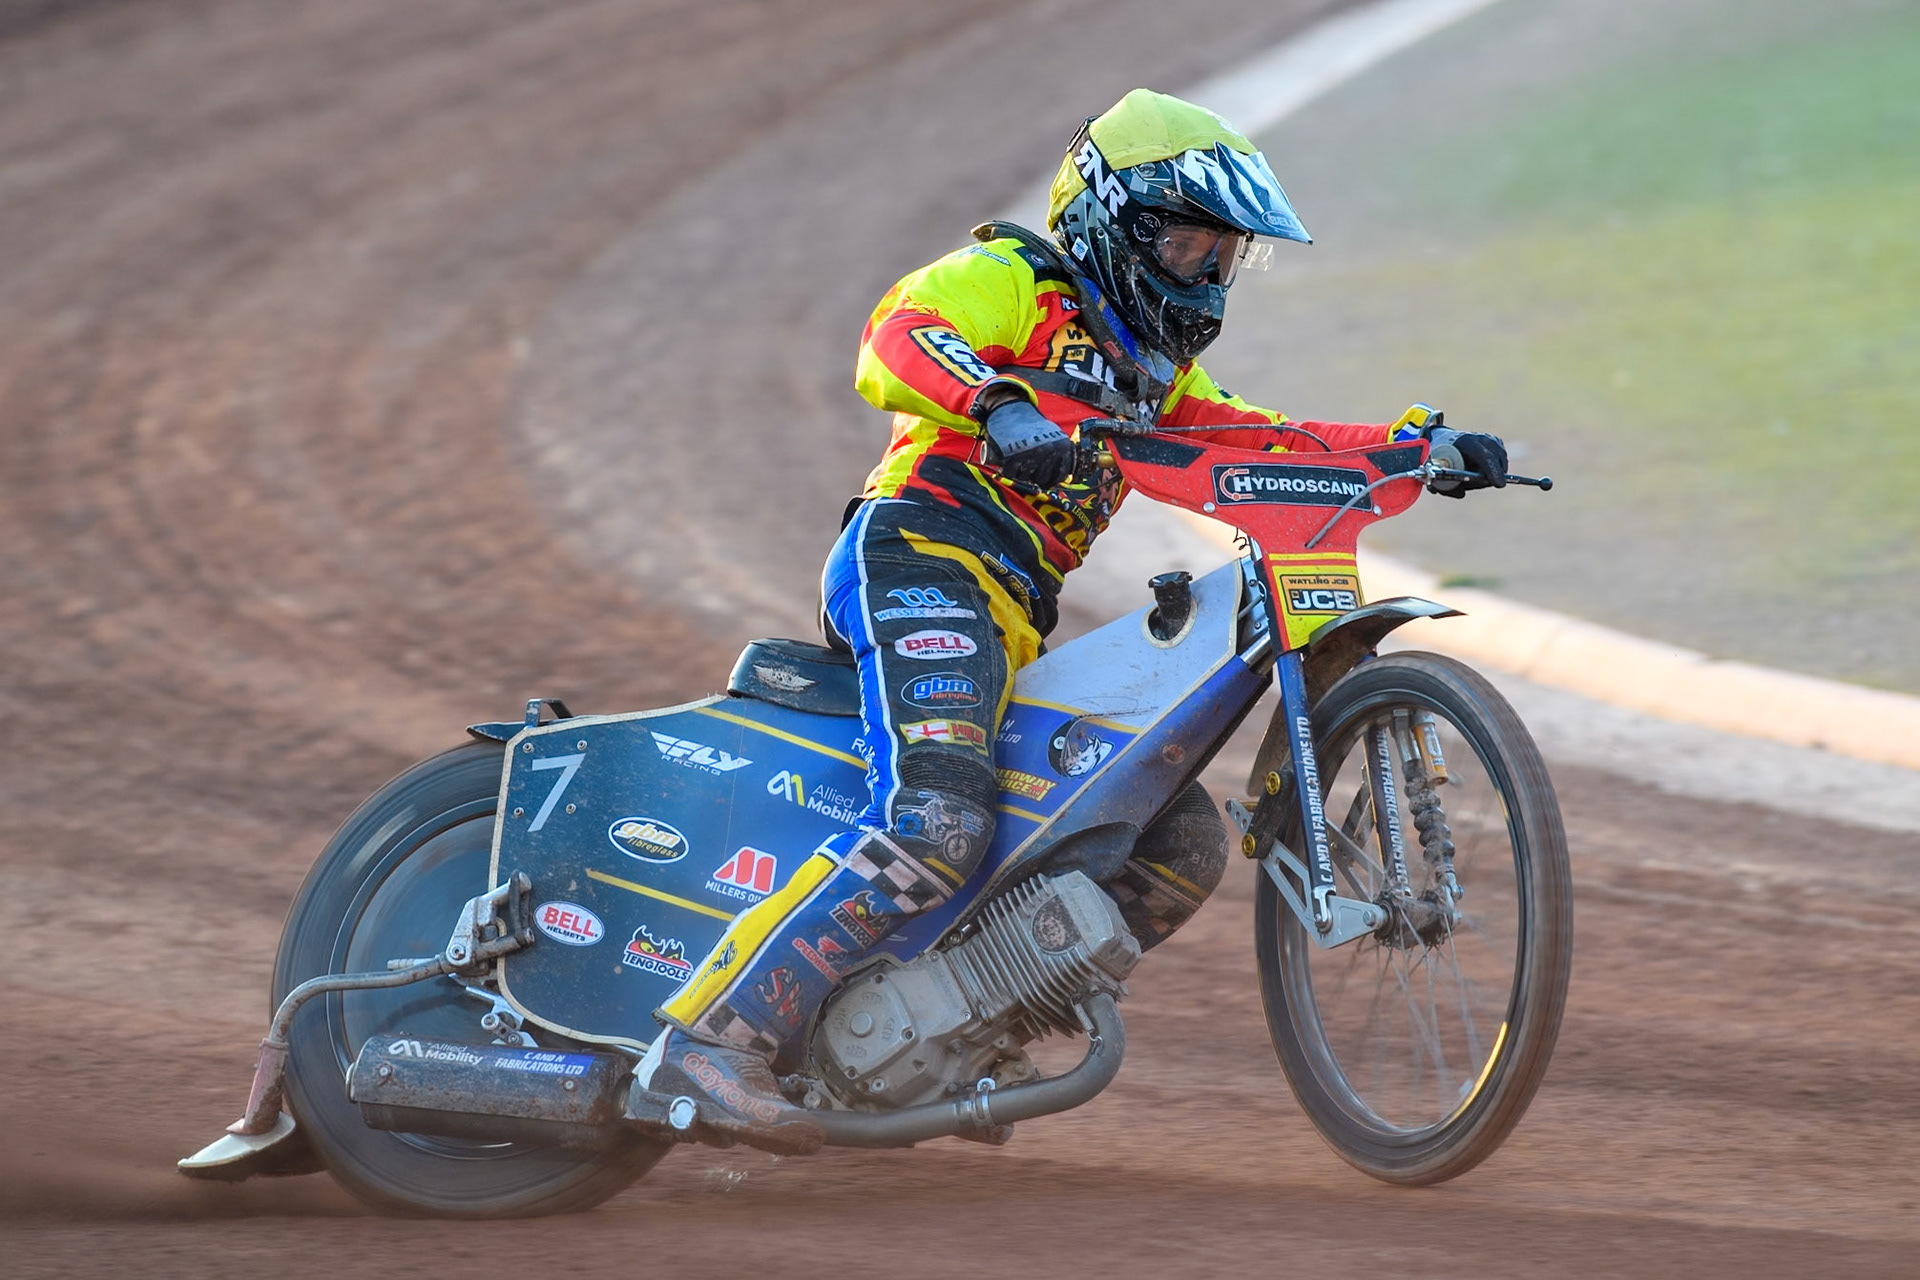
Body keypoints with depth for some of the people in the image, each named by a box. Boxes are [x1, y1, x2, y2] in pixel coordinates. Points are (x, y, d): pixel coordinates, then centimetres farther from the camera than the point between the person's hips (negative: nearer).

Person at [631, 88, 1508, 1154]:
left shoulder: (1154, 365, 30)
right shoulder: (1013, 280, 3)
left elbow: (1257, 444, 24)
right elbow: (896, 341, -16)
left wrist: (1418, 448, 11)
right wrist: (997, 403, -36)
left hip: (1017, 632, 9)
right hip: (926, 561, -9)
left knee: (1185, 844, 6)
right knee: (936, 825, -31)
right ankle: (709, 1041, -33)